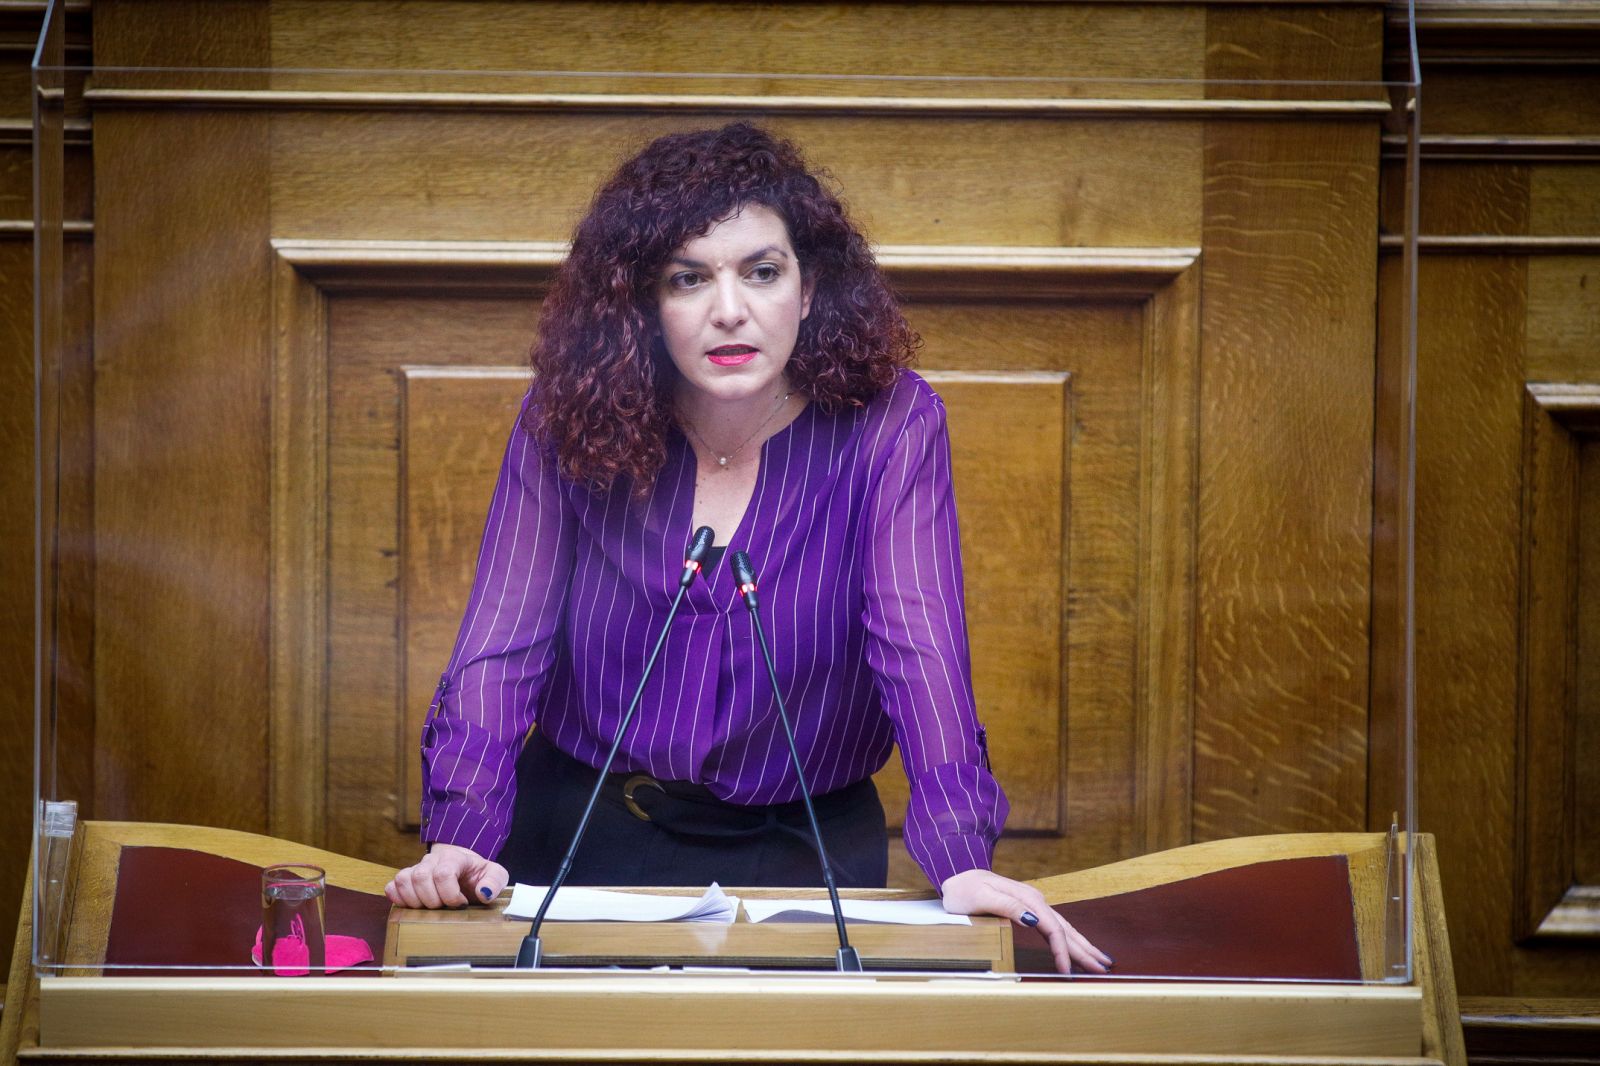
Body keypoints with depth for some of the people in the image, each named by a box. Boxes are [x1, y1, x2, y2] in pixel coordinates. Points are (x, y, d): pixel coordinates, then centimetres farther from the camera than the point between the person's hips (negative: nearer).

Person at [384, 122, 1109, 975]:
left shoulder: (888, 426, -10)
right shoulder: (569, 421, -7)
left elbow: (919, 645, -19)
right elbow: (502, 641, -11)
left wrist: (960, 860, -34)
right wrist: (459, 838, -27)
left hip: (799, 849, 0)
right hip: (583, 833, 1)